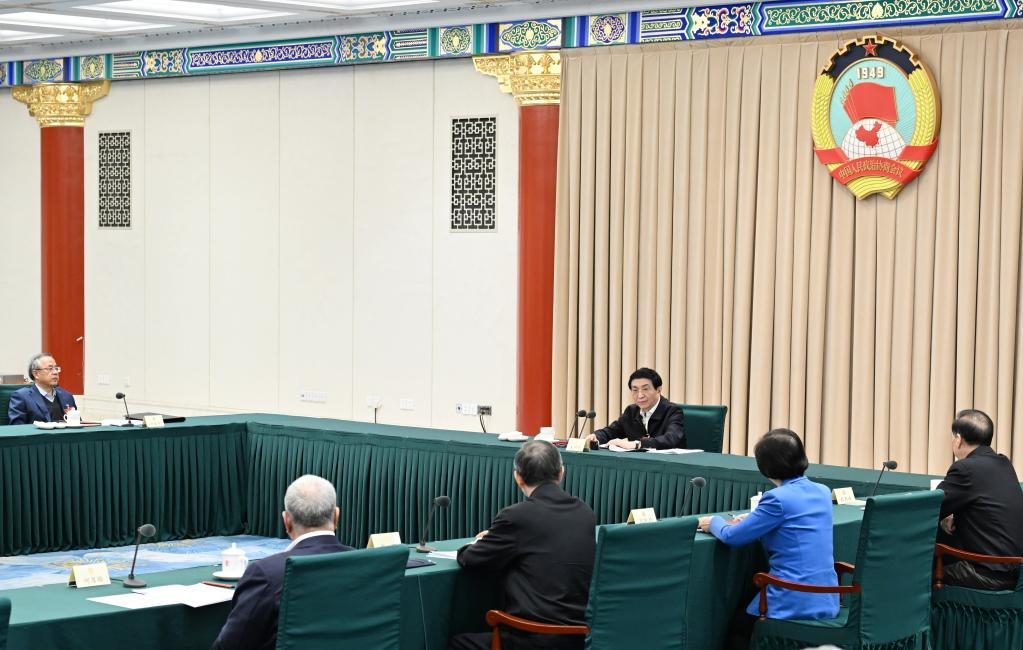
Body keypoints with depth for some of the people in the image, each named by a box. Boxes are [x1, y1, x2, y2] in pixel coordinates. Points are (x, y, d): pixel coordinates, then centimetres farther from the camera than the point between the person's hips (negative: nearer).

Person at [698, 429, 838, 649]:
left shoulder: (778, 499, -17)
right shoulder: (822, 492, 6)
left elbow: (732, 536, -9)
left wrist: (714, 522, 11)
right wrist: (753, 520, 23)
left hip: (795, 604, -8)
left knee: (737, 629, 18)